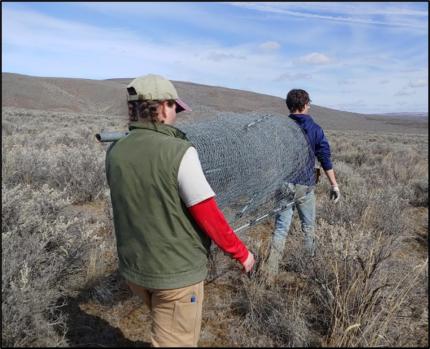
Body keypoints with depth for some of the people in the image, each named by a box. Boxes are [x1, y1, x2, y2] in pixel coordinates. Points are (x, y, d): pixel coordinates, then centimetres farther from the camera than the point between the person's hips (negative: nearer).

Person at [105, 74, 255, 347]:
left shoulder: (115, 153, -4)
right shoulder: (179, 152, -22)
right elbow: (210, 217, -19)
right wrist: (241, 253, -5)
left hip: (133, 268, 6)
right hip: (176, 272, -6)